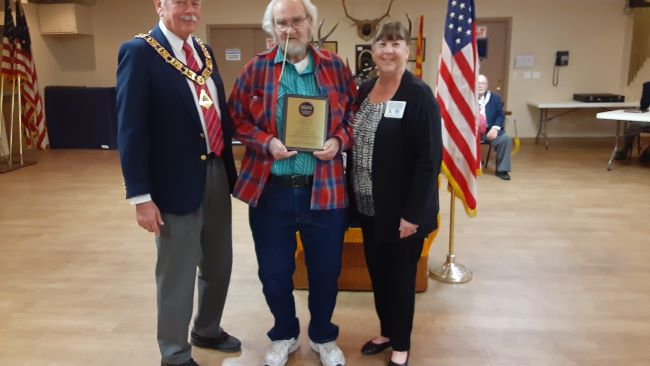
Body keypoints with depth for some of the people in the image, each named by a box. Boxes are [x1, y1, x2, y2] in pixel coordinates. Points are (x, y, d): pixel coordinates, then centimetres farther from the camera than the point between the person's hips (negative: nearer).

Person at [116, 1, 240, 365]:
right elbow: (131, 129, -14)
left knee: (219, 264, 20)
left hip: (217, 174, 7)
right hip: (178, 181, -7)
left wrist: (230, 166, 6)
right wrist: (141, 196, -17)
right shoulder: (139, 52, -10)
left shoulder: (205, 51, 12)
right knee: (177, 274, 8)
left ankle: (208, 330, 44)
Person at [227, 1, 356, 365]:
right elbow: (237, 118, 2)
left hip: (324, 188, 1)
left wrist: (338, 141, -11)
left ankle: (323, 336, 37)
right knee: (274, 271, 12)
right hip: (270, 189, 0)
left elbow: (355, 114, 8)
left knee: (326, 269, 12)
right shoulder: (257, 68, 2)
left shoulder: (335, 66, 5)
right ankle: (284, 335, 38)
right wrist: (267, 143, -14)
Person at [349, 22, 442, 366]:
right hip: (368, 207, 6)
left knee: (400, 276, 10)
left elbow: (430, 159, -18)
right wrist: (354, 197, 8)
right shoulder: (364, 90, 6)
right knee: (377, 273, 18)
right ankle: (387, 331, 40)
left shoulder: (419, 94, -14)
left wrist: (412, 214, -19)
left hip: (401, 210, -6)